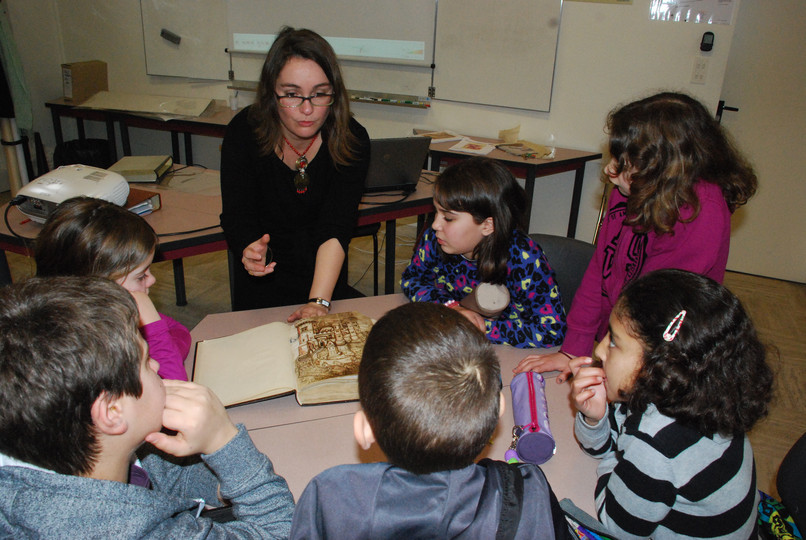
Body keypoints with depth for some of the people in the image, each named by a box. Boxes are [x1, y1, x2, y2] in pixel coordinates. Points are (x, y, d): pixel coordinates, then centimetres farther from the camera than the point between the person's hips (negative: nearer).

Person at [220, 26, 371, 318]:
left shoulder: (350, 139, -16)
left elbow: (336, 227, -25)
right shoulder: (244, 132, -15)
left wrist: (319, 301, -38)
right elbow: (237, 216, -16)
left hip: (325, 277, 1)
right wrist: (250, 250, -41)